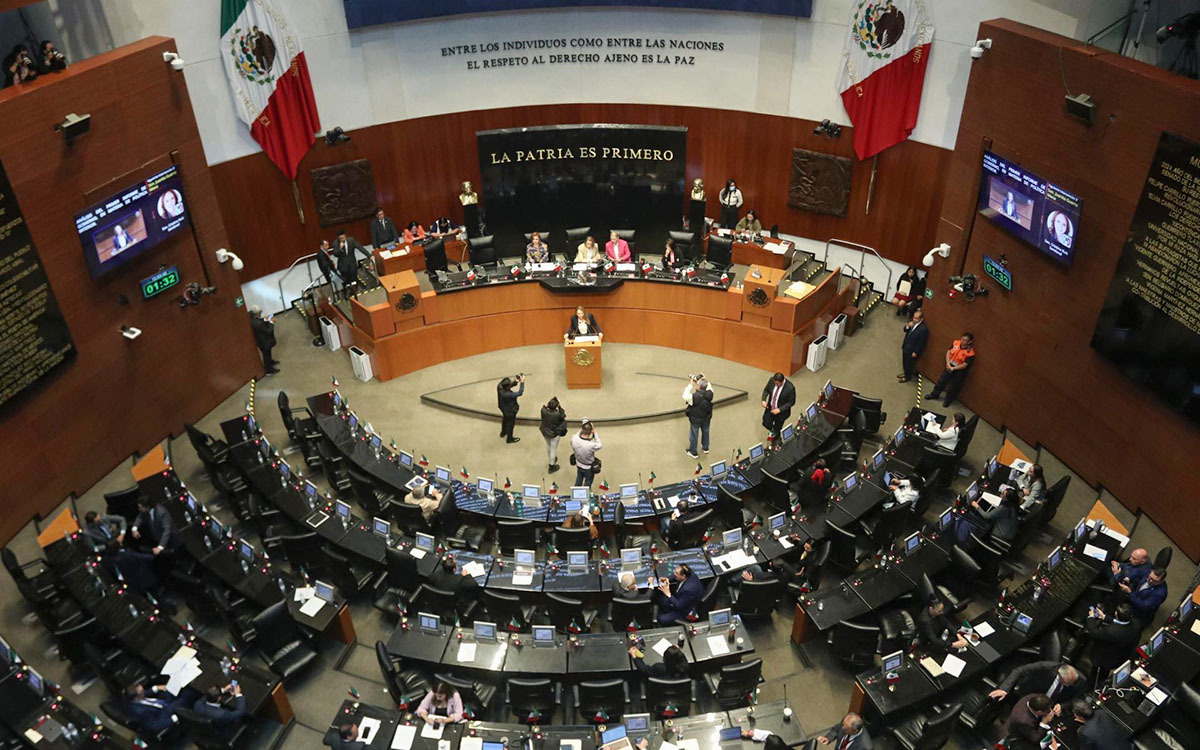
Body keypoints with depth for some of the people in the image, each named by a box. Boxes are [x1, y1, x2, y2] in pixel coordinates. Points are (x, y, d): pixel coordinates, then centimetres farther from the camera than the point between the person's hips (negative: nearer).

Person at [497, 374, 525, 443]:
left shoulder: (499, 385, -27)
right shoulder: (508, 394, -46)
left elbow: (508, 387, -6)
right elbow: (519, 393, -36)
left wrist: (515, 382, -19)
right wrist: (522, 382, -31)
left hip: (503, 408, 7)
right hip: (510, 410, -7)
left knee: (505, 419, 35)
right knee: (510, 423, 21)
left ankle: (503, 433, 62)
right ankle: (509, 439, 46)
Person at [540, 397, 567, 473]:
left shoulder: (544, 411, -27)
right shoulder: (557, 414, -34)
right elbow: (564, 415, -13)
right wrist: (560, 407, -15)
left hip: (545, 432, 5)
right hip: (554, 434, -5)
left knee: (548, 445, 31)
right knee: (553, 449, 15)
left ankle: (551, 460, 55)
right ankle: (552, 466, 31)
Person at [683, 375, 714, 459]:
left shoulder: (694, 396, -38)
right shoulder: (709, 394, -24)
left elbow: (685, 396, -22)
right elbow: (709, 387, 0)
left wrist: (690, 384, -19)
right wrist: (705, 380, -8)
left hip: (696, 419, -4)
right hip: (707, 418, 4)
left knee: (693, 435, 18)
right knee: (705, 431, 28)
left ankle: (693, 452, 36)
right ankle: (705, 448, 51)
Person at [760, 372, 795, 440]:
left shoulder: (790, 388, -33)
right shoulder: (772, 380, -20)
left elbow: (791, 402, -19)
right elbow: (766, 390, -1)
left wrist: (779, 410, -24)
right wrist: (764, 400, -18)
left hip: (781, 411, -4)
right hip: (770, 408, 4)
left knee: (777, 430, 16)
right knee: (766, 424, 14)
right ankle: (773, 430, 49)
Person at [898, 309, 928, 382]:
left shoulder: (923, 329, -30)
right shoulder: (912, 322, -8)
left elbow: (921, 342, -22)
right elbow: (905, 330, 6)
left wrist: (916, 352, -16)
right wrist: (907, 326, -17)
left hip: (912, 350, -7)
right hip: (906, 346, 7)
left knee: (909, 364, 14)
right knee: (905, 361, 26)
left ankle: (907, 377, 37)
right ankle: (905, 373, 49)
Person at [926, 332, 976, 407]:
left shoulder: (970, 353, -26)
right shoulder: (956, 343, -12)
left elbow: (964, 365, -23)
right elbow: (948, 352, -2)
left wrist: (952, 368, -20)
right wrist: (948, 364, -13)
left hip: (959, 370, -5)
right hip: (950, 366, 5)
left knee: (952, 387, 12)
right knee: (941, 381, 19)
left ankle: (948, 401, 36)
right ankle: (934, 394, 42)